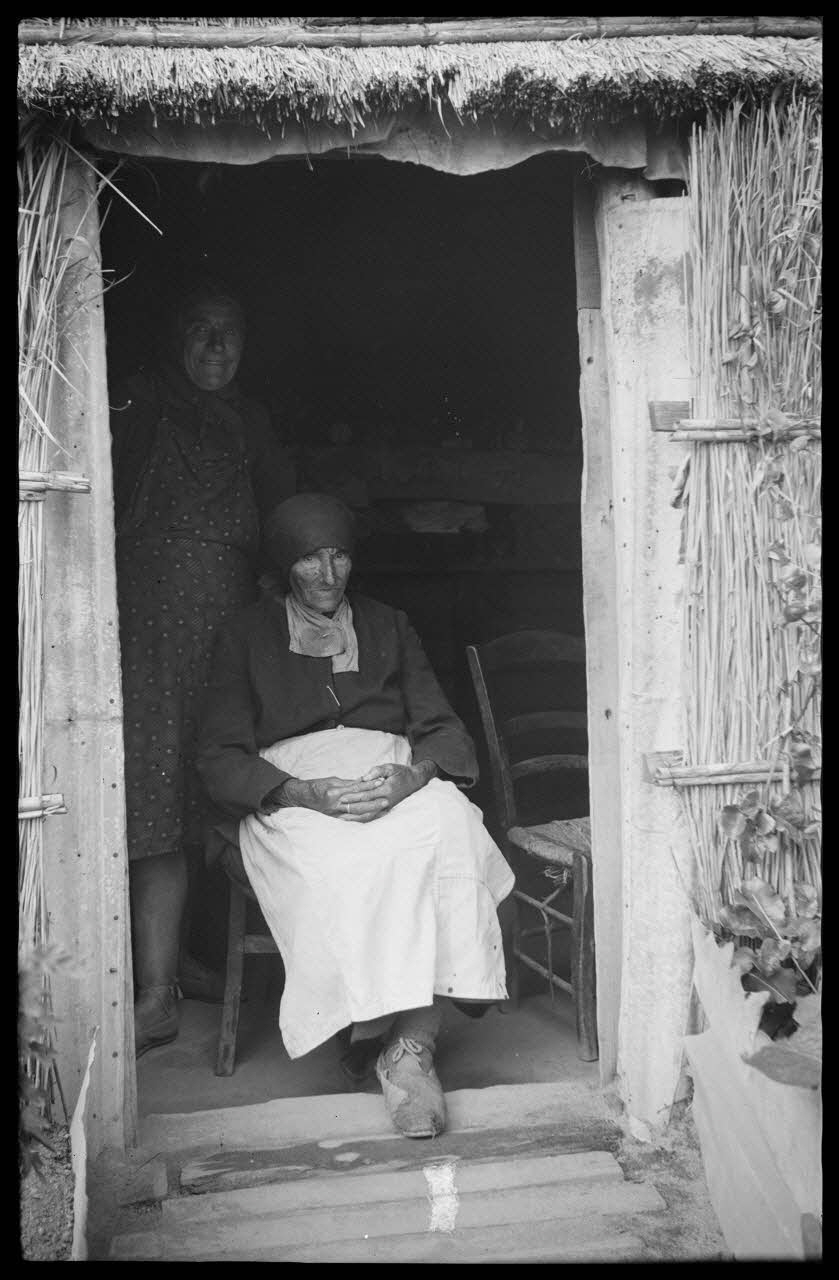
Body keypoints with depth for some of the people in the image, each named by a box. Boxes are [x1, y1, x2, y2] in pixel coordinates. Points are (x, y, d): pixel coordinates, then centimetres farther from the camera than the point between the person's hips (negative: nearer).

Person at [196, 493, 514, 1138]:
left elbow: (443, 729, 11)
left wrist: (412, 776, -14)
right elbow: (220, 758, 2)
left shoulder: (388, 626, 21)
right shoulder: (248, 636, 13)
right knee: (339, 864, -37)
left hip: (398, 781, 2)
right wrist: (307, 792, -17)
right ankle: (406, 1044, -27)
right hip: (292, 790, -1)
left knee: (447, 823, -34)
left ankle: (412, 1043, -35)